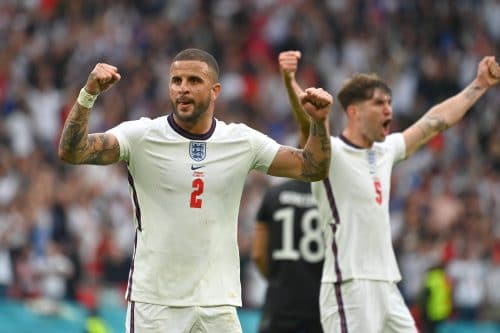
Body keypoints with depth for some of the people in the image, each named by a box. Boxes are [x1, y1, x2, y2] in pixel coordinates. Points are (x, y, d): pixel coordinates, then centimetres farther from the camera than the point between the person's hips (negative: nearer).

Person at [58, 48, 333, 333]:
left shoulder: (242, 141, 5)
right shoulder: (141, 136, -4)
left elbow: (312, 169, 8)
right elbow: (71, 152, -15)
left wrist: (319, 121, -9)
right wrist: (88, 95, -29)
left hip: (218, 305, 3)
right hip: (154, 301, -2)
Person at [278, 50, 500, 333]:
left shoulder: (386, 150, 15)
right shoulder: (330, 153, -8)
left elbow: (435, 121, 28)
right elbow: (308, 120, -28)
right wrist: (290, 81, -47)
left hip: (388, 287, 8)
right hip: (349, 287, -8)